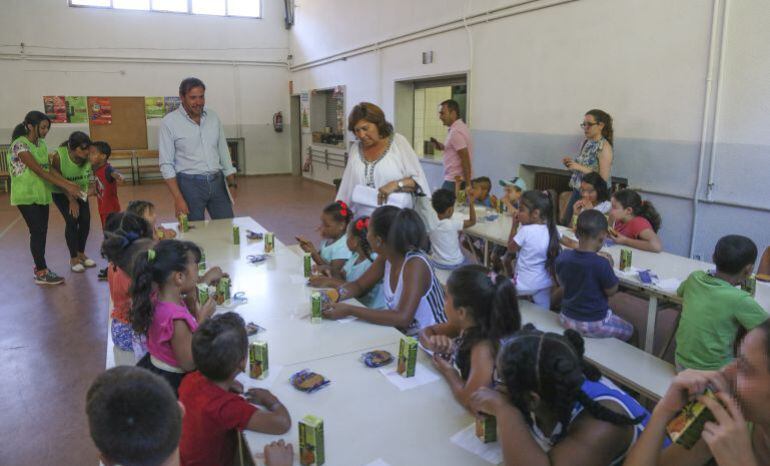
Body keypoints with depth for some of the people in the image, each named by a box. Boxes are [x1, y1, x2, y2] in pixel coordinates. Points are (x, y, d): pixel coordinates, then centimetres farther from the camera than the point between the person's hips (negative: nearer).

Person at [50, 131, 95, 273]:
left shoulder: (88, 156, -26)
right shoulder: (59, 156, -31)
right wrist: (71, 200, -16)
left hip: (80, 191, 4)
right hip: (61, 193, -3)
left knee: (85, 221, -2)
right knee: (72, 221, -11)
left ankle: (81, 254, 19)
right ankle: (73, 259, 3)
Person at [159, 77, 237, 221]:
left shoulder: (213, 117, 6)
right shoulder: (169, 122, -7)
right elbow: (166, 165, -8)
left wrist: (231, 183, 9)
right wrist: (178, 198, -15)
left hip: (217, 182, 4)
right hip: (190, 184, -4)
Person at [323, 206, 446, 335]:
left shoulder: (415, 264, -26)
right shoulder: (386, 256, -4)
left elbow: (403, 318, -33)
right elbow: (359, 285, 9)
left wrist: (350, 310, -30)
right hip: (402, 334, 6)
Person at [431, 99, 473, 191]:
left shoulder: (455, 132, -16)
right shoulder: (460, 127, 14)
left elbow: (465, 160, -20)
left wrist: (467, 184, -19)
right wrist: (441, 146, 9)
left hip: (454, 181, -9)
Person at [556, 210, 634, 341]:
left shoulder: (563, 257, -12)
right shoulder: (601, 264, -27)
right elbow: (611, 291, -12)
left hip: (567, 318, 5)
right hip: (594, 323, -4)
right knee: (628, 330, 24)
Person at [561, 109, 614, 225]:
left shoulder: (604, 147, -14)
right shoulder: (585, 142, 6)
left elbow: (604, 178, -19)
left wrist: (580, 167, -22)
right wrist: (572, 164, -2)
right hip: (577, 191, 7)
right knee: (564, 223, 9)